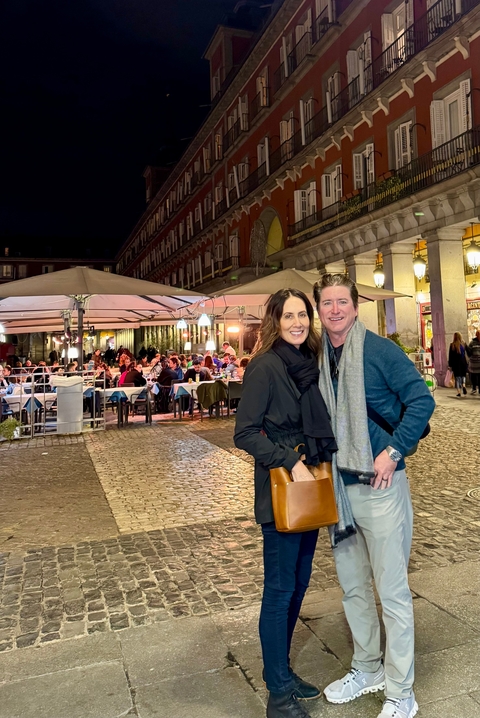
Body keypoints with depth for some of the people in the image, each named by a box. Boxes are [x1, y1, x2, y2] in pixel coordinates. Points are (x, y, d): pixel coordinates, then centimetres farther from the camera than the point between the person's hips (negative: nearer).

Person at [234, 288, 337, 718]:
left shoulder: (310, 363, 8)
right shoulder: (265, 366, -14)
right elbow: (245, 433, -17)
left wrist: (326, 464, 5)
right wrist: (291, 462, -21)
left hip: (311, 488, 8)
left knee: (299, 584, 17)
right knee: (280, 589, 4)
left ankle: (283, 671, 35)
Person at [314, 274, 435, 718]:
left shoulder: (380, 350, -10)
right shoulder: (318, 358, 5)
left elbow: (422, 401, -12)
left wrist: (393, 452, -17)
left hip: (379, 485, -5)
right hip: (337, 487, 6)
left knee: (392, 591, 5)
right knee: (353, 586, 18)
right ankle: (367, 669, 39)